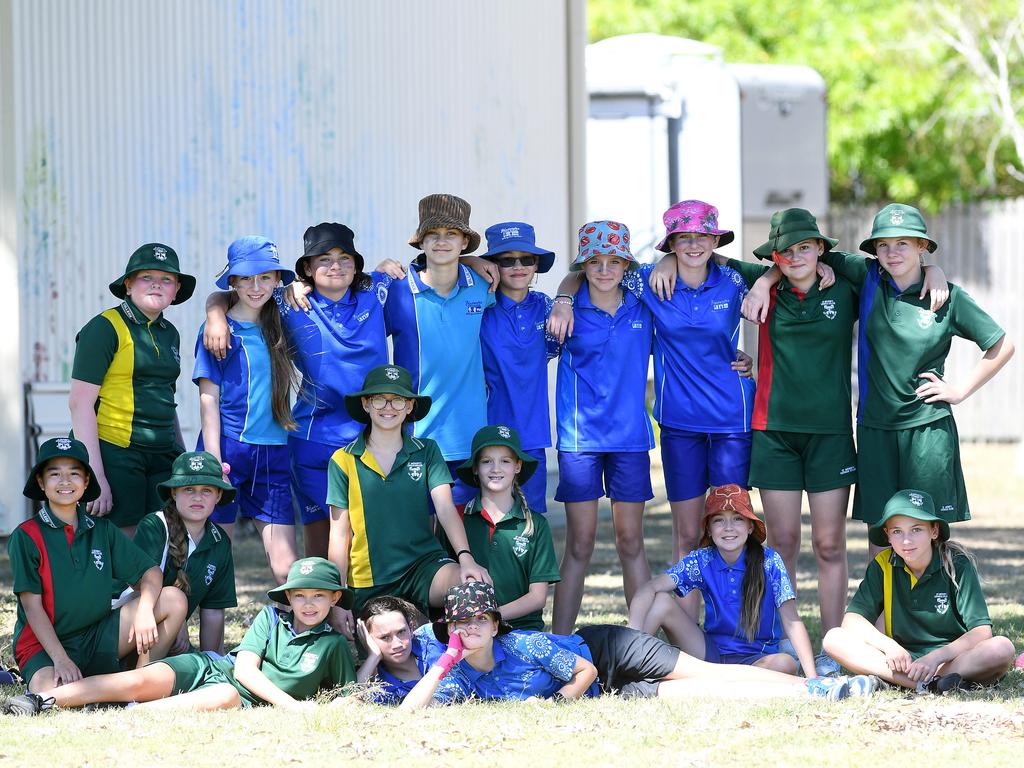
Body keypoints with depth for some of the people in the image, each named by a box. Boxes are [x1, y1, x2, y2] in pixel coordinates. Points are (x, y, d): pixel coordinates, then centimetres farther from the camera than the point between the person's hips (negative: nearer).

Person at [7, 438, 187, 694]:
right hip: (43, 645, -5)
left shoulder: (102, 530, 9)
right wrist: (61, 660, -19)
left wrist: (144, 610, -16)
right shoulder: (26, 537, -5)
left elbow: (150, 572, 6)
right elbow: (32, 605, -10)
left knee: (174, 600, -8)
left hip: (98, 638, 5)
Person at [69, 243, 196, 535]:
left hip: (161, 456, 7)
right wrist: (96, 477, -17)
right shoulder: (105, 328, -6)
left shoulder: (169, 333, 17)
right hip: (113, 453, -7)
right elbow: (80, 402, -11)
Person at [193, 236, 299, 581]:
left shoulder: (277, 325, 12)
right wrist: (214, 463, -12)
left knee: (288, 569, -3)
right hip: (228, 448, -4)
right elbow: (208, 399, -4)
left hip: (272, 456, 4)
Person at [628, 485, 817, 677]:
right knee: (662, 601, -15)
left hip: (756, 658, -2)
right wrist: (633, 634, -34)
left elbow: (791, 621, -15)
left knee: (786, 663, -37)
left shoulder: (769, 562, -10)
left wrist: (812, 677, -24)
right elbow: (651, 588, -15)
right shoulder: (701, 561, -5)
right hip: (712, 652, 2)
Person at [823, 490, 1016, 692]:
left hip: (953, 658, -2)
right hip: (904, 658, 2)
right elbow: (852, 619, -6)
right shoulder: (882, 565, 0)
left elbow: (982, 632, -14)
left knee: (1003, 648, -32)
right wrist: (888, 645, -23)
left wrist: (936, 657, -27)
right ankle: (927, 683, -36)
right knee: (834, 639, -19)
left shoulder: (957, 565, -8)